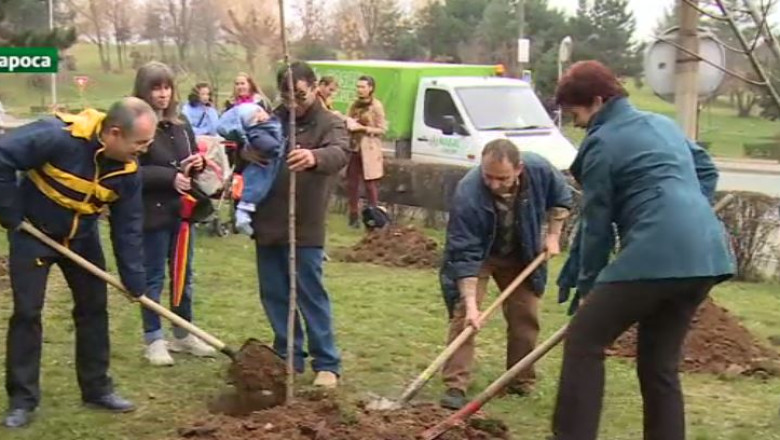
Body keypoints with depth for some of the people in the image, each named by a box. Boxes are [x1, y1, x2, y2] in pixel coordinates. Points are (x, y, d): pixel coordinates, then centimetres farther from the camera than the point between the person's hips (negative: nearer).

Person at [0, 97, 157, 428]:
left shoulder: (128, 170, -14)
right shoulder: (59, 136, -33)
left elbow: (127, 228, -7)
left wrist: (134, 281, -9)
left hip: (82, 238, 5)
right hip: (32, 233, -5)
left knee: (94, 309, 6)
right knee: (27, 312, -5)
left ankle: (97, 388, 19)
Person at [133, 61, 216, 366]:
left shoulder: (181, 126, 8)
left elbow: (193, 160, 19)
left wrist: (197, 163, -3)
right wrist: (170, 177, -23)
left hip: (182, 210, 7)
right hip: (152, 212, -7)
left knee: (183, 274, 15)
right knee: (153, 277, 4)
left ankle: (183, 334, 28)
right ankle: (153, 340, 14)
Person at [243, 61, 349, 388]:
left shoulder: (329, 124, -5)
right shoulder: (273, 119, 10)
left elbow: (338, 154, -26)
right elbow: (246, 150, 11)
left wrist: (314, 157, -50)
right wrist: (252, 149, -15)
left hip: (305, 228, -5)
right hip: (267, 224, 5)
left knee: (311, 296, -1)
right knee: (273, 295, 12)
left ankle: (327, 364, 9)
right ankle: (288, 355, 26)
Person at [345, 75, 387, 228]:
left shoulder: (376, 106, -6)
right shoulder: (355, 105, 12)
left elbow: (382, 129, -9)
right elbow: (349, 123, 19)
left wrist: (362, 127, -16)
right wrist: (347, 123, -4)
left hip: (369, 150, -6)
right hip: (354, 148, 6)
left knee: (370, 184, -3)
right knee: (352, 183, 6)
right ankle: (353, 216, 15)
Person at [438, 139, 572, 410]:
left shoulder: (539, 169, -29)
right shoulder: (467, 195, -39)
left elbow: (561, 198, -3)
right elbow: (465, 255, -36)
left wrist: (553, 235, -10)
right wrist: (471, 304, -40)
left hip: (521, 255, 3)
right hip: (477, 254, -3)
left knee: (525, 316, 3)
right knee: (463, 314, -16)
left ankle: (521, 383, 17)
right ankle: (455, 386, -15)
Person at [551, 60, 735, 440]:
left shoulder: (602, 142, -1)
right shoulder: (662, 123, 22)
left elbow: (597, 222, 2)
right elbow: (706, 171, 30)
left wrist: (586, 282, 10)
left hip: (657, 254, -8)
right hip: (705, 253, 8)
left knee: (584, 341, 1)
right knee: (659, 361, 16)